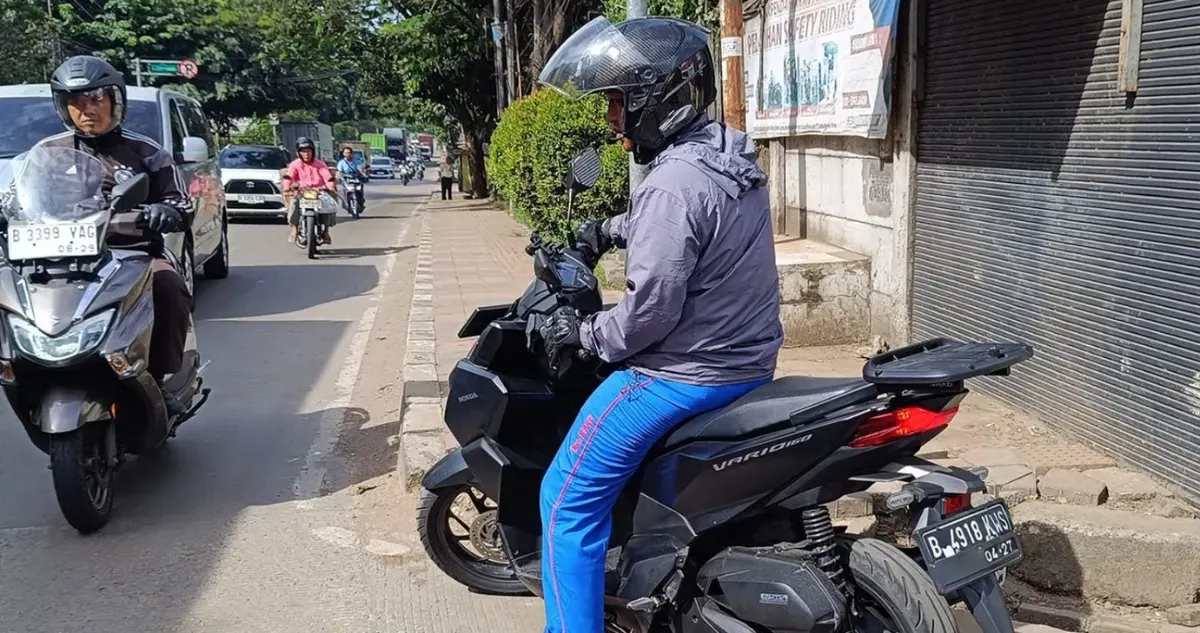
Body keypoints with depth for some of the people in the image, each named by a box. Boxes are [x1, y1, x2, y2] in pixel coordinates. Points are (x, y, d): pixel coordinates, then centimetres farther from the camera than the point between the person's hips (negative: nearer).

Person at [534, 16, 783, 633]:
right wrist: (611, 228, 27)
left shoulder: (673, 185, -25)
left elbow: (650, 310, -25)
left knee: (568, 500, 0)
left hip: (685, 375, -10)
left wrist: (582, 333, -9)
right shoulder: (736, 156, 5)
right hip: (751, 357, 10)